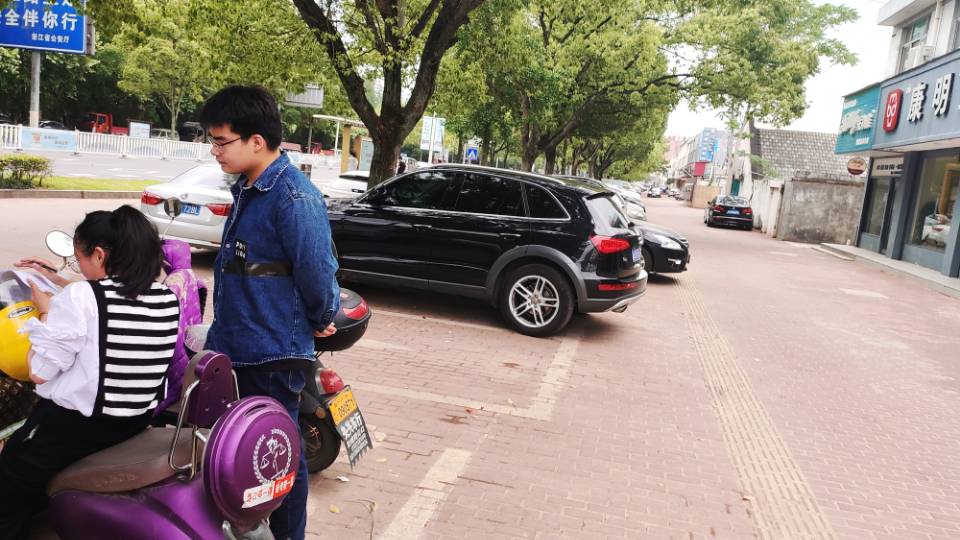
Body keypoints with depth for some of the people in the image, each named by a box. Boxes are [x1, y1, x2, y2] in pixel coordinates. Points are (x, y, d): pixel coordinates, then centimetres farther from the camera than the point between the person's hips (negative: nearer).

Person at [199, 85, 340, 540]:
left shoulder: (294, 198, -23)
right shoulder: (247, 189, 9)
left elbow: (316, 270, -22)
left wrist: (320, 322, -6)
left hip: (272, 354, -10)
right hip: (233, 347, 10)